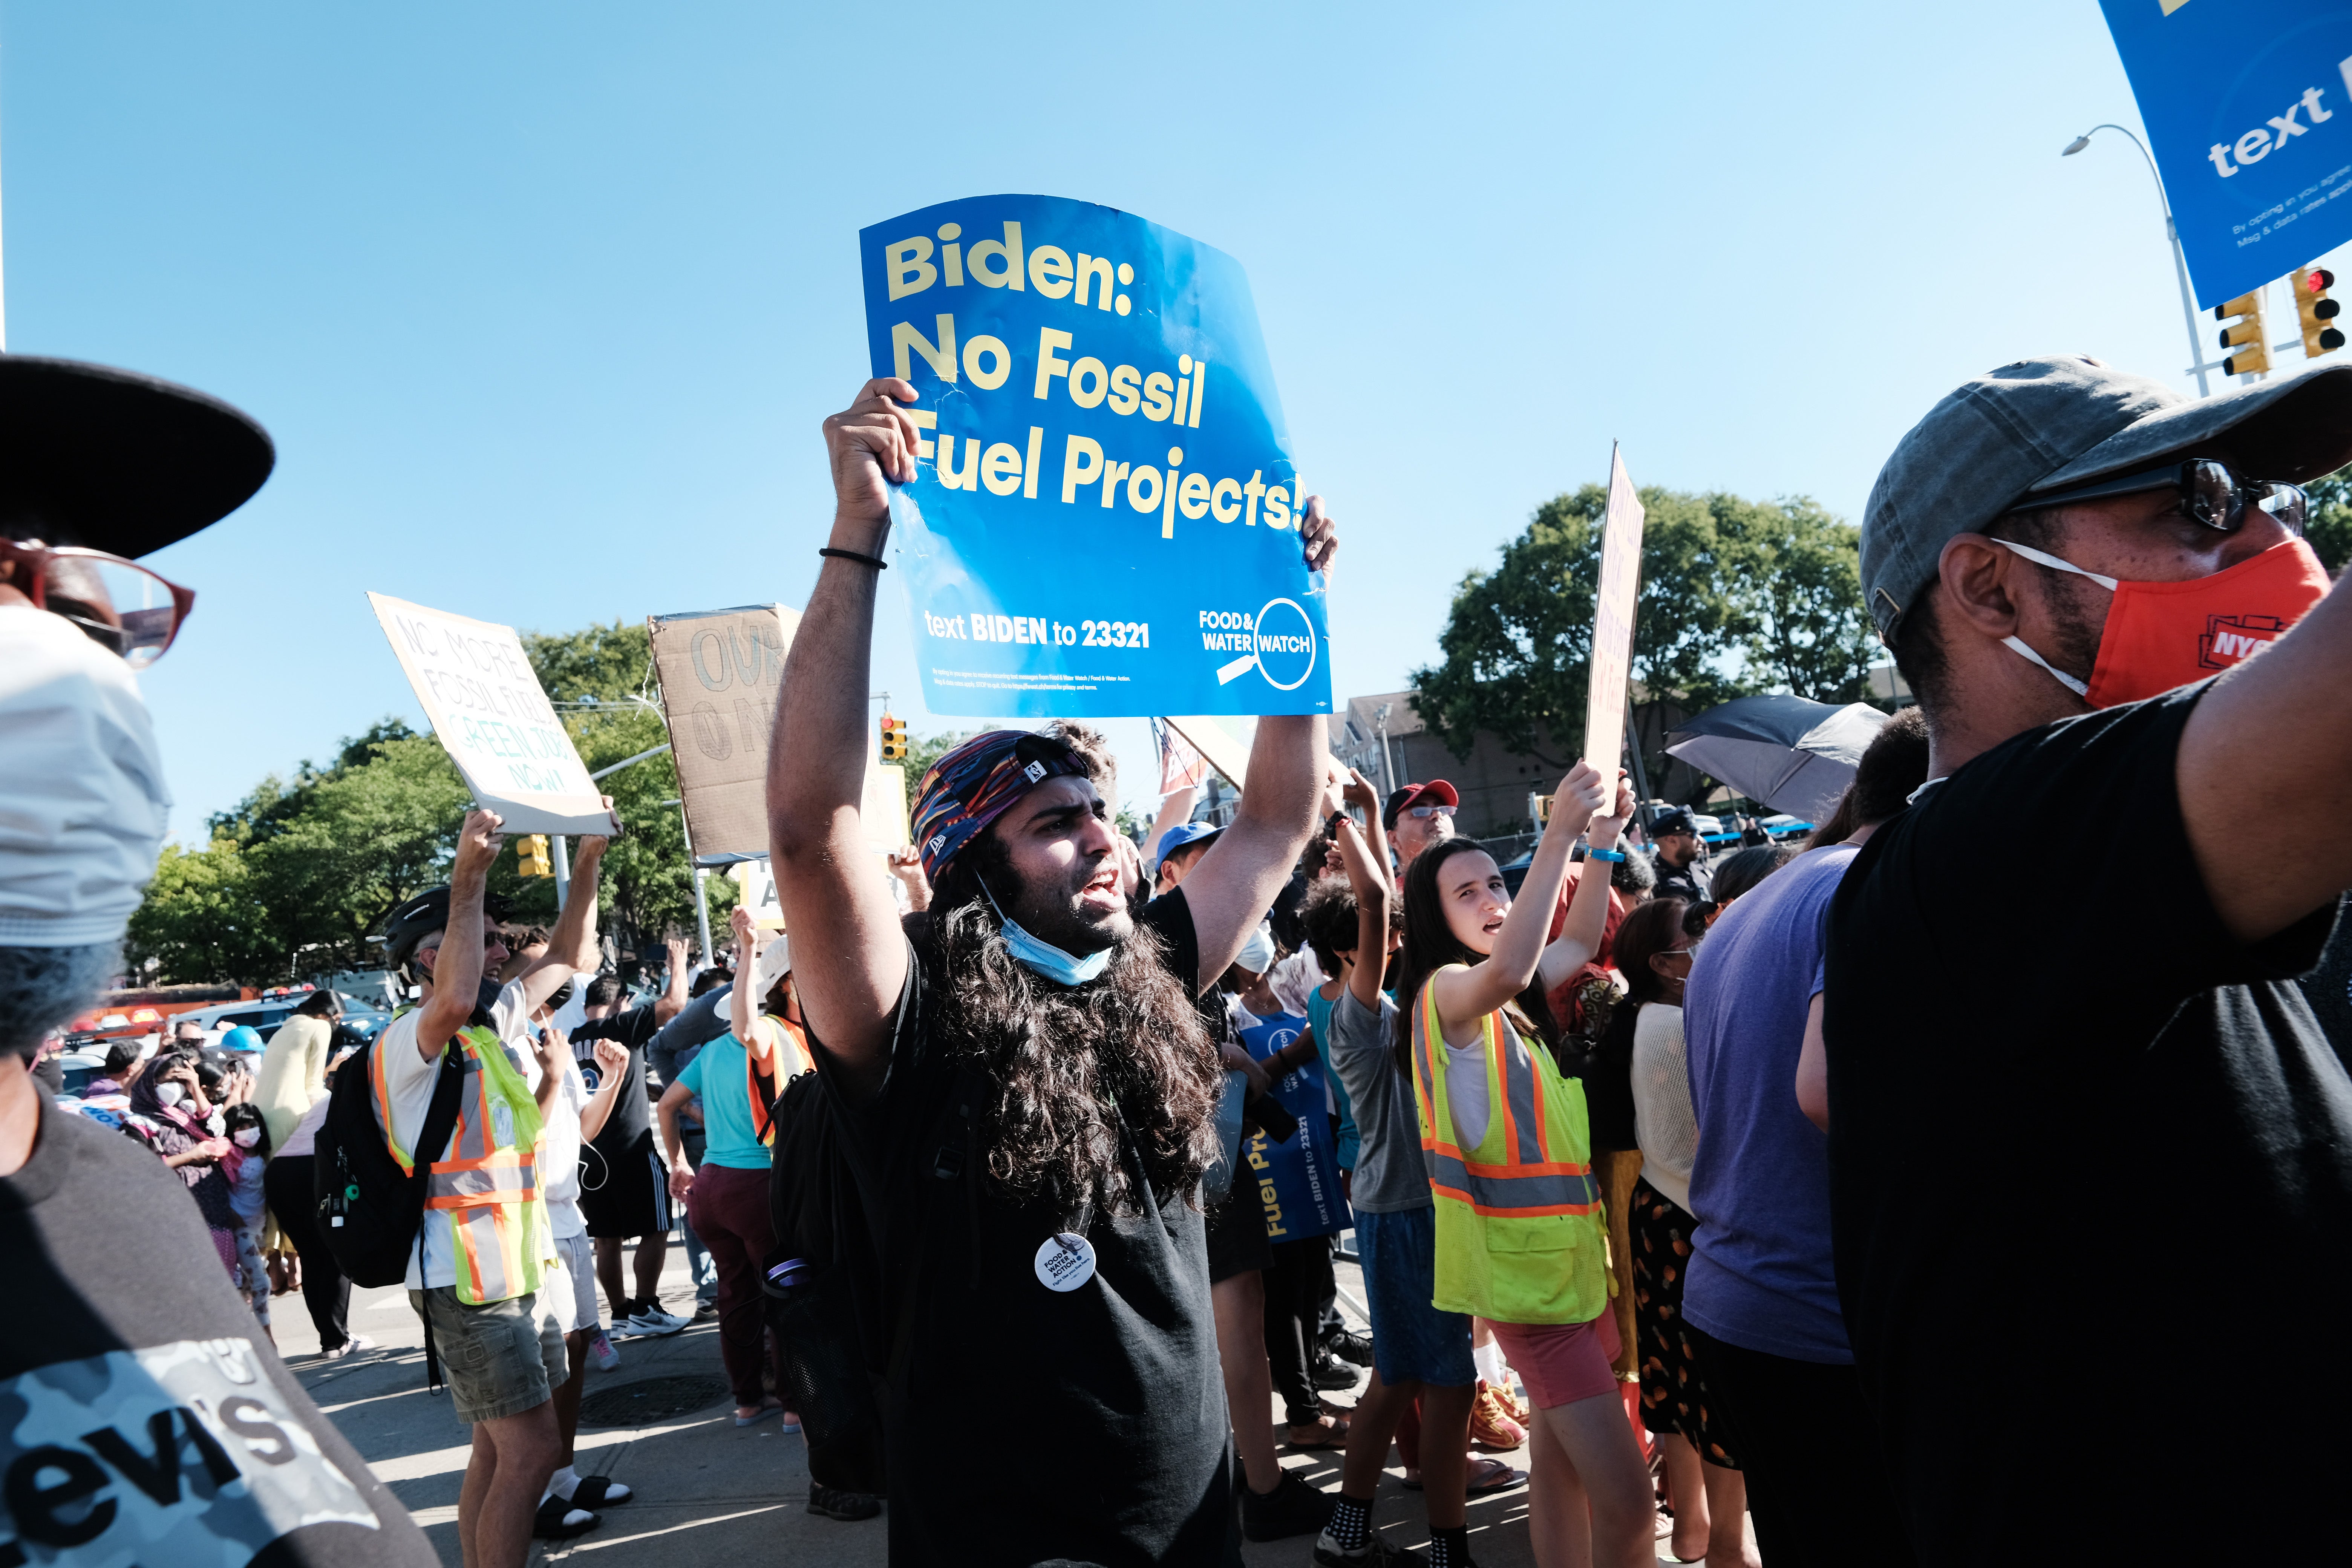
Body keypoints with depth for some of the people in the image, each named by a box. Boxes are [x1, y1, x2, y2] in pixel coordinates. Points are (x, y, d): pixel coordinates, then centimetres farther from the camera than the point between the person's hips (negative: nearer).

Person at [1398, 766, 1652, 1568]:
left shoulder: (1508, 1000, 11)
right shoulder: (1447, 989, -16)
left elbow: (1578, 945, 27)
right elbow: (1506, 970, -40)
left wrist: (1604, 840, 14)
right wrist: (1558, 834, -38)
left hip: (1572, 1259, 9)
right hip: (1526, 1276, -9)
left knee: (1560, 1464, 17)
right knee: (1624, 1497, -9)